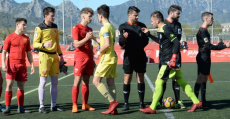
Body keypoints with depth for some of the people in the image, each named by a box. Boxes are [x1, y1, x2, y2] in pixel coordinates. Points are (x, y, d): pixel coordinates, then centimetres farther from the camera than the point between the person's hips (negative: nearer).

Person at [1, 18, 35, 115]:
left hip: (22, 65, 4)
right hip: (11, 64, -4)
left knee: (21, 86, 7)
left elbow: (28, 53, 17)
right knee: (9, 84, -9)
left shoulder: (26, 38, 13)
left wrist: (32, 65, 11)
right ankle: (7, 108, -5)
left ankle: (21, 108, 15)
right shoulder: (10, 37, 0)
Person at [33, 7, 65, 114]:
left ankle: (53, 105, 17)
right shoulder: (39, 28, -7)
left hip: (54, 56, 7)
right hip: (44, 55, -6)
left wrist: (60, 54, 19)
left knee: (55, 81, 8)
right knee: (43, 81, -4)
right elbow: (35, 44, -10)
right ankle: (41, 106, 3)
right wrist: (44, 44, -28)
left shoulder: (55, 27, 13)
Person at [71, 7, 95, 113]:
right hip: (80, 58, -7)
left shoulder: (89, 29, 16)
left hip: (89, 58, 7)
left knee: (86, 82, 7)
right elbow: (77, 44, -13)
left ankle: (85, 104, 12)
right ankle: (74, 105, -3)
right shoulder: (76, 28, -6)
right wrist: (86, 38, -25)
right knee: (77, 81, -6)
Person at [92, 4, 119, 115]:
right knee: (110, 82, 8)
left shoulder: (105, 27, -14)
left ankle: (113, 102, -11)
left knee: (96, 81, -6)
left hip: (106, 59, -9)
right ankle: (113, 108, 7)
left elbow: (107, 44, -22)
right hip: (112, 57, 9)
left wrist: (98, 53, -10)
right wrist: (94, 38, 24)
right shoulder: (111, 26, 15)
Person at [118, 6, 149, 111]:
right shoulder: (123, 27, 1)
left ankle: (141, 102, 9)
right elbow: (121, 43, -4)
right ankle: (126, 103, 3)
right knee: (127, 78, -3)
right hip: (129, 56, -2)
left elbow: (146, 41, 13)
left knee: (141, 78, 3)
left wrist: (138, 47, -4)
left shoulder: (142, 26, 7)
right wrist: (123, 38, -24)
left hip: (140, 55, 2)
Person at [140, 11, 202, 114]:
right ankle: (196, 102, 14)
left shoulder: (166, 29, -14)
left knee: (159, 82, -6)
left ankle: (152, 108, -2)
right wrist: (148, 34, 33)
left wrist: (173, 58, -25)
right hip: (165, 60, 10)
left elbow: (176, 42, -21)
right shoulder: (161, 30, 15)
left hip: (168, 61, -10)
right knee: (181, 82, 11)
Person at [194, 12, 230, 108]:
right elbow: (209, 46, -22)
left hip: (206, 58, 10)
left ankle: (203, 101, 15)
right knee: (201, 78, -11)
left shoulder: (205, 31, 16)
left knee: (204, 79, 10)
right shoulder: (202, 31, -16)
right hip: (202, 58, -10)